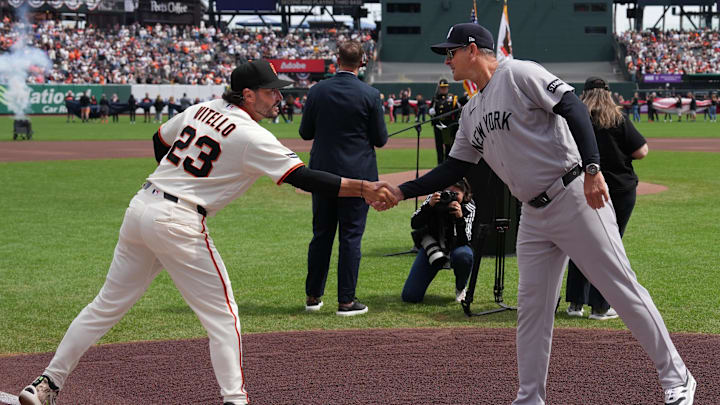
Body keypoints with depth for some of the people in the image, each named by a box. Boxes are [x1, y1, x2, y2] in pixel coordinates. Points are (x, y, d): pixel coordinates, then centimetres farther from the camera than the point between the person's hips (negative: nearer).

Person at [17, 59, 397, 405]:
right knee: (221, 313, 3)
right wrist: (364, 189, -17)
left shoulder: (202, 109, 12)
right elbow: (302, 177, -17)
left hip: (141, 207, 8)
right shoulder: (252, 137, -11)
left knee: (108, 305, 14)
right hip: (178, 224, -8)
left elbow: (160, 139, 26)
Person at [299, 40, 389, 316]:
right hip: (357, 175, -3)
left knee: (321, 234, 12)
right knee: (351, 236, 1)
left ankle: (313, 296, 19)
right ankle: (346, 301, 1)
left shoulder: (317, 91, -2)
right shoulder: (370, 95, -9)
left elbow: (305, 132, 5)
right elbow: (380, 139, -4)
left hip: (322, 172, 3)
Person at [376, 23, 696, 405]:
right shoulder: (471, 112, 16)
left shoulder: (519, 74, -8)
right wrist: (401, 191, 12)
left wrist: (592, 168, -28)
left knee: (621, 288, -4)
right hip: (534, 216, 8)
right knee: (531, 307, 6)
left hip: (575, 198, -8)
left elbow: (573, 108, -18)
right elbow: (452, 170, 21)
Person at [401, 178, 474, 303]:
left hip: (455, 247, 0)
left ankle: (460, 288, -8)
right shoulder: (433, 198, -14)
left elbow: (464, 241, -23)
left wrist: (460, 218, -39)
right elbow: (414, 224, -21)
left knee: (463, 256, -41)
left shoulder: (469, 207, -15)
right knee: (410, 296, -12)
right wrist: (429, 205, -35)